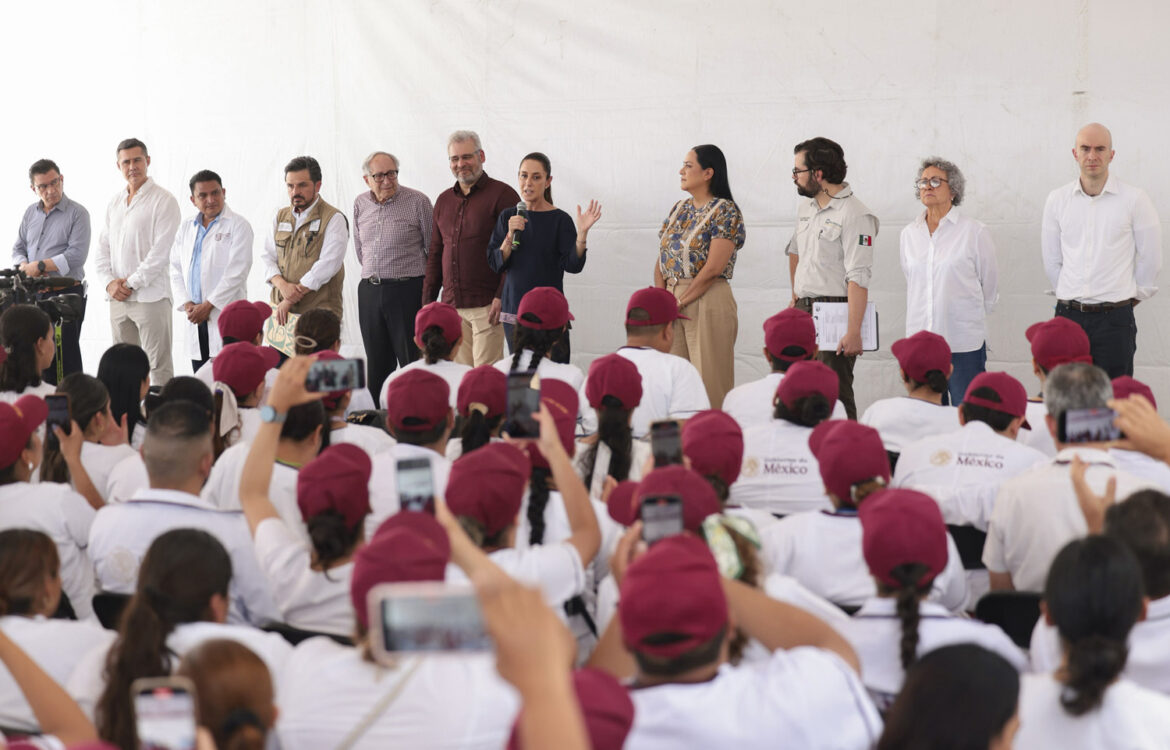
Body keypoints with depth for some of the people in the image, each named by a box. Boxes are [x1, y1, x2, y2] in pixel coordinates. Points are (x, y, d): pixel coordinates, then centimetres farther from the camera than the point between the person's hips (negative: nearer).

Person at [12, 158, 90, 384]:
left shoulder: (77, 213, -5)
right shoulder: (30, 213, 15)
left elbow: (77, 255, -15)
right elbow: (18, 248, 16)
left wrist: (40, 266, -14)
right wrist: (26, 268, -7)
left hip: (67, 294, -6)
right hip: (34, 295, 6)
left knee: (65, 357, -6)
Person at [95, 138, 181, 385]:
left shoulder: (163, 201, -4)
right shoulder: (114, 203, 17)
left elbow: (161, 251, -11)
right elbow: (103, 247, 17)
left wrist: (131, 283, -12)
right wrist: (109, 282, 0)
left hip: (150, 297, -7)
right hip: (118, 299, 7)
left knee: (158, 368, -8)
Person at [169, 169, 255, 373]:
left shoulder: (238, 225, -2)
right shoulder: (186, 228, 17)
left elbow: (236, 272, -10)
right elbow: (176, 270, 16)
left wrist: (208, 305, -12)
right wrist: (186, 304, -1)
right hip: (196, 318, 6)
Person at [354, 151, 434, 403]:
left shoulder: (418, 201, -7)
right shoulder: (360, 204, 9)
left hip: (407, 290, -5)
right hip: (369, 290, 5)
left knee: (412, 361, -5)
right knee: (377, 363, 9)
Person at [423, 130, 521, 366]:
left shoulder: (502, 195, -2)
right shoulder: (444, 200, 17)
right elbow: (435, 255, 22)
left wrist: (502, 297, -15)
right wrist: (427, 301, 15)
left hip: (486, 306, -6)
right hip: (451, 306, 6)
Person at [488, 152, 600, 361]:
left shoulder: (559, 219, -3)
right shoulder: (507, 217, 7)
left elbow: (573, 265, -9)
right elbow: (496, 264, 2)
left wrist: (582, 233, -24)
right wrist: (511, 235, -13)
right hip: (514, 310, 3)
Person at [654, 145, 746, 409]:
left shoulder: (726, 211, -7)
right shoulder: (679, 209, 16)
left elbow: (713, 268, -15)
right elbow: (661, 260, 14)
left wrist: (680, 302, -13)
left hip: (708, 301, -7)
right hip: (672, 301, 7)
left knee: (709, 384, -6)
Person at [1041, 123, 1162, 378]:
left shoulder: (1134, 199, -2)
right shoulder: (1057, 200, 6)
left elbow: (1151, 259, 5)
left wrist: (1135, 295, 12)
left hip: (1115, 318, -3)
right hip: (1068, 314, 3)